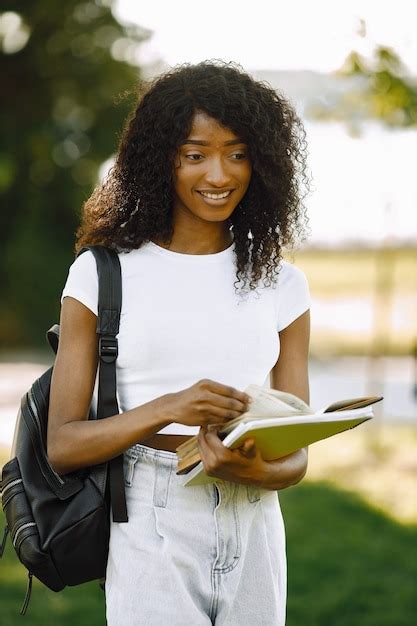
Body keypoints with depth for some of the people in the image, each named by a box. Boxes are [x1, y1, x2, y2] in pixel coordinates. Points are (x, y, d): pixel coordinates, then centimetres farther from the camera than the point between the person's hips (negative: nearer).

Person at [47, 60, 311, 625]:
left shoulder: (281, 284, 7)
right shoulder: (102, 275, -1)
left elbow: (297, 457, 7)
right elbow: (61, 446, -4)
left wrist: (252, 470, -16)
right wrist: (167, 410, -20)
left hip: (253, 535, 3)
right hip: (151, 535, -2)